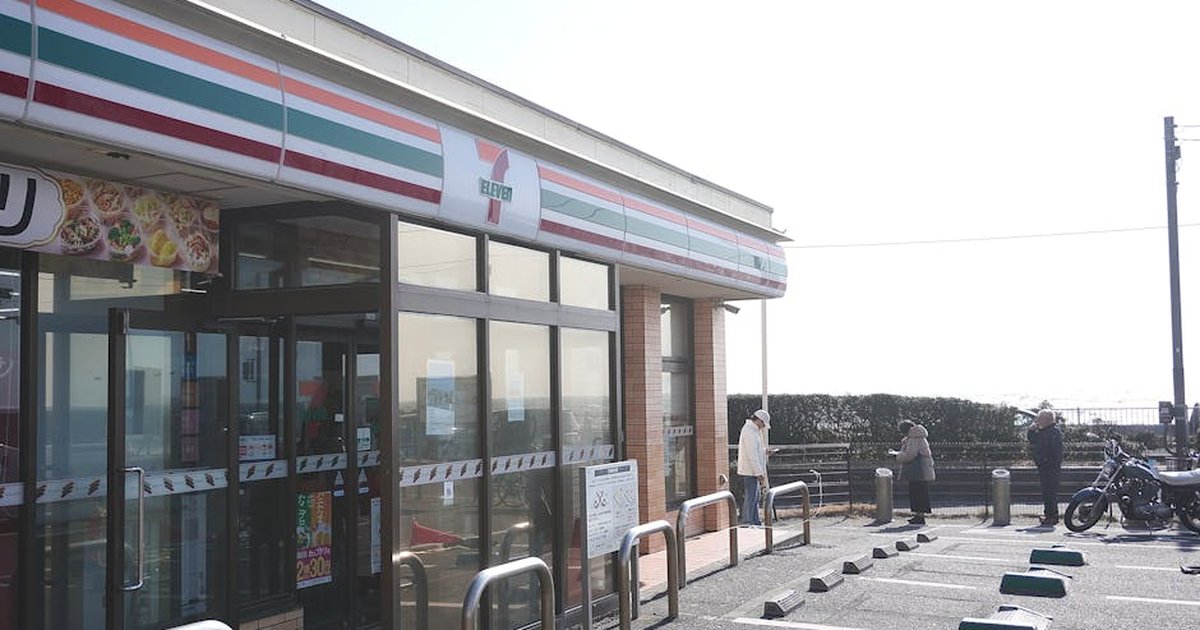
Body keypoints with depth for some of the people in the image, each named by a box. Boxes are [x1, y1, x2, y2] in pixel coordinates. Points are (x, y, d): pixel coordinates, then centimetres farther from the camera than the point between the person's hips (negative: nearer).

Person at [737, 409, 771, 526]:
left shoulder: (752, 430, 16)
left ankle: (756, 522, 22)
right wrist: (759, 473, -21)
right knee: (751, 498, -7)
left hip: (753, 471, 11)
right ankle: (747, 523, -4)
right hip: (750, 471, -11)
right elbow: (752, 455, -22)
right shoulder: (749, 432, -19)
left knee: (754, 497, 15)